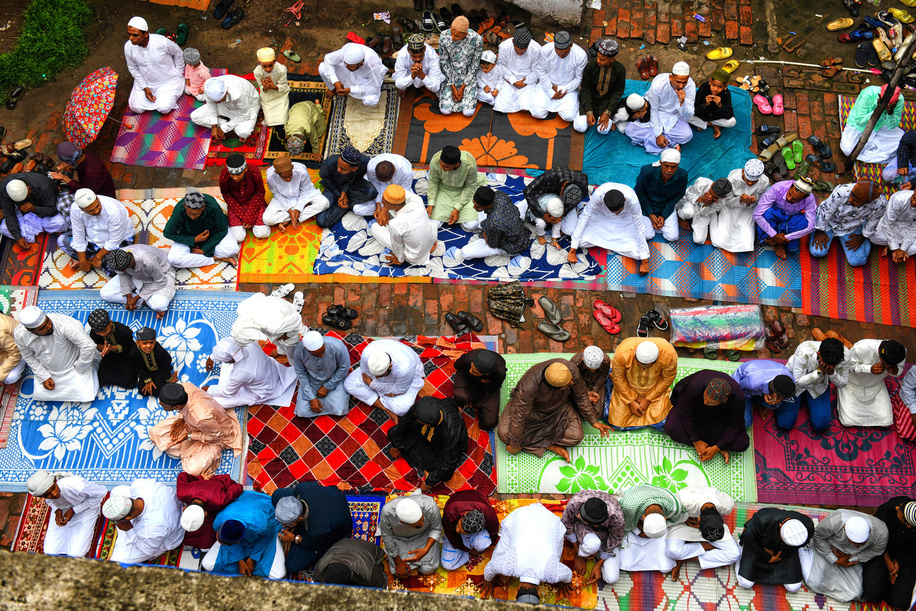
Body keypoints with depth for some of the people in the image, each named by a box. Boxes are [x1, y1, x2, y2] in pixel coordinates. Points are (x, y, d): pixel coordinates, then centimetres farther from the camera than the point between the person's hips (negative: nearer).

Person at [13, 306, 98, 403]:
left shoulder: (64, 325, -41)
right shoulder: (19, 335, -23)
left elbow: (88, 346, -39)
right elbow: (28, 357, -4)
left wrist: (79, 369, -23)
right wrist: (44, 377, -7)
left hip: (73, 368, -4)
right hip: (47, 371, 4)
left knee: (84, 396, -2)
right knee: (40, 395, 17)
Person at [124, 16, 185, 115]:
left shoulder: (162, 42, -30)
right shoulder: (128, 47, -19)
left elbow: (178, 53, -8)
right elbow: (133, 68, -2)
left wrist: (178, 74, -1)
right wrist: (144, 88, -8)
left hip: (168, 80, -3)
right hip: (145, 82, 3)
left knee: (164, 109, -17)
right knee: (137, 108, -5)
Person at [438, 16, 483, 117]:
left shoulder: (477, 39, -23)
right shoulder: (444, 37, -21)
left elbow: (474, 64, -11)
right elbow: (444, 62, -10)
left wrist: (463, 88, -12)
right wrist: (453, 87, -12)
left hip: (468, 76, 0)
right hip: (449, 75, 0)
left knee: (468, 112, -13)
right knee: (445, 110, -12)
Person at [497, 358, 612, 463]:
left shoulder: (572, 370, -34)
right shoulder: (529, 387, -44)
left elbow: (580, 394, -11)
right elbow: (519, 416, -30)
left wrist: (593, 420, -5)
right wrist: (515, 445, -20)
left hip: (558, 407, 2)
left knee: (576, 437, -19)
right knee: (504, 434, -22)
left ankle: (534, 442, -5)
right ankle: (550, 446, -10)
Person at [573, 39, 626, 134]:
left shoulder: (620, 69, -16)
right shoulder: (590, 66, -18)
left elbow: (618, 91, -6)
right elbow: (586, 89, -10)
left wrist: (607, 112, -15)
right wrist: (589, 112, -17)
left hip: (606, 100, 0)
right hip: (589, 98, 0)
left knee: (603, 130, -19)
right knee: (580, 127, -15)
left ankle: (610, 117, 14)